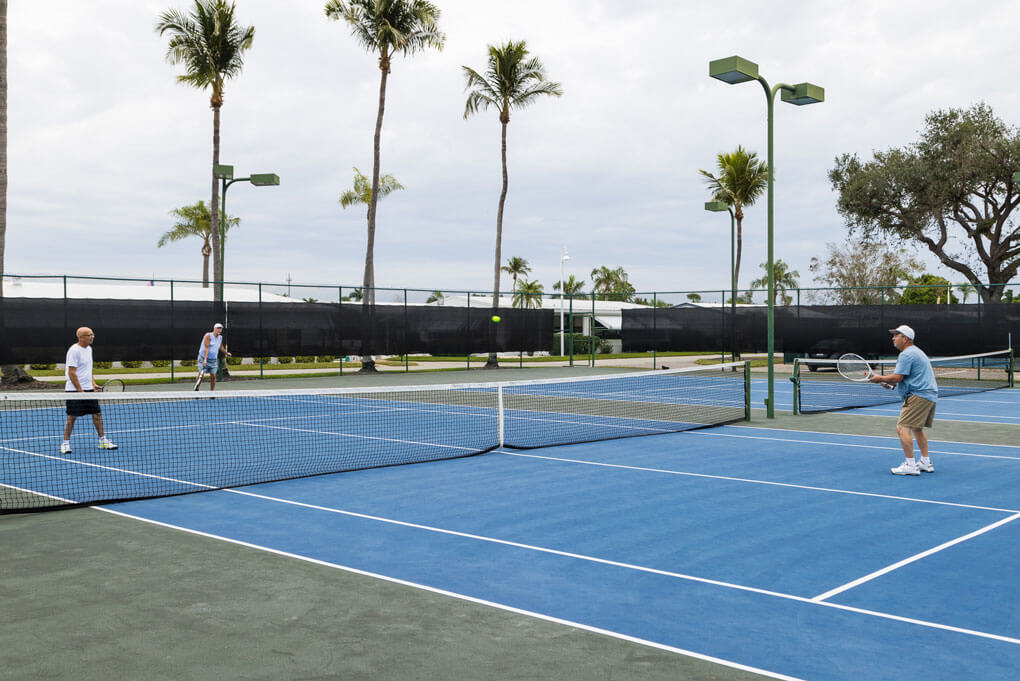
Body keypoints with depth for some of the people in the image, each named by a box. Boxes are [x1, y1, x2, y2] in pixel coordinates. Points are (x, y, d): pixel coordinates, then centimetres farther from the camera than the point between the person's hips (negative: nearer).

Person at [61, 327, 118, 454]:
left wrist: (93, 384, 11)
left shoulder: (88, 348, 12)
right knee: (72, 417, -2)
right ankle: (65, 443, 9)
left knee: (97, 414, 6)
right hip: (74, 390, -8)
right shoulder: (74, 351, -15)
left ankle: (103, 441, 13)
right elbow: (71, 373, -17)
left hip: (88, 389, 8)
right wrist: (80, 390, -19)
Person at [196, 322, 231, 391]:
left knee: (213, 376, -1)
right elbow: (206, 348, -20)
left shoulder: (220, 337, 7)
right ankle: (196, 389, 9)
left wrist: (226, 353, 40)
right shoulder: (208, 336, -13)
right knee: (201, 374, -11)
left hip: (213, 360, 5)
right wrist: (205, 359, -27)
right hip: (204, 358, -5)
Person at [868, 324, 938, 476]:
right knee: (917, 429, 23)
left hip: (918, 396, -11)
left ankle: (910, 465, -17)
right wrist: (892, 383, 16)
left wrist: (881, 378, -1)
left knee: (902, 428, -14)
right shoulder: (917, 352, 22)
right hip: (930, 395, 11)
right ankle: (926, 463, 27)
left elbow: (897, 377, -18)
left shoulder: (906, 354, -12)